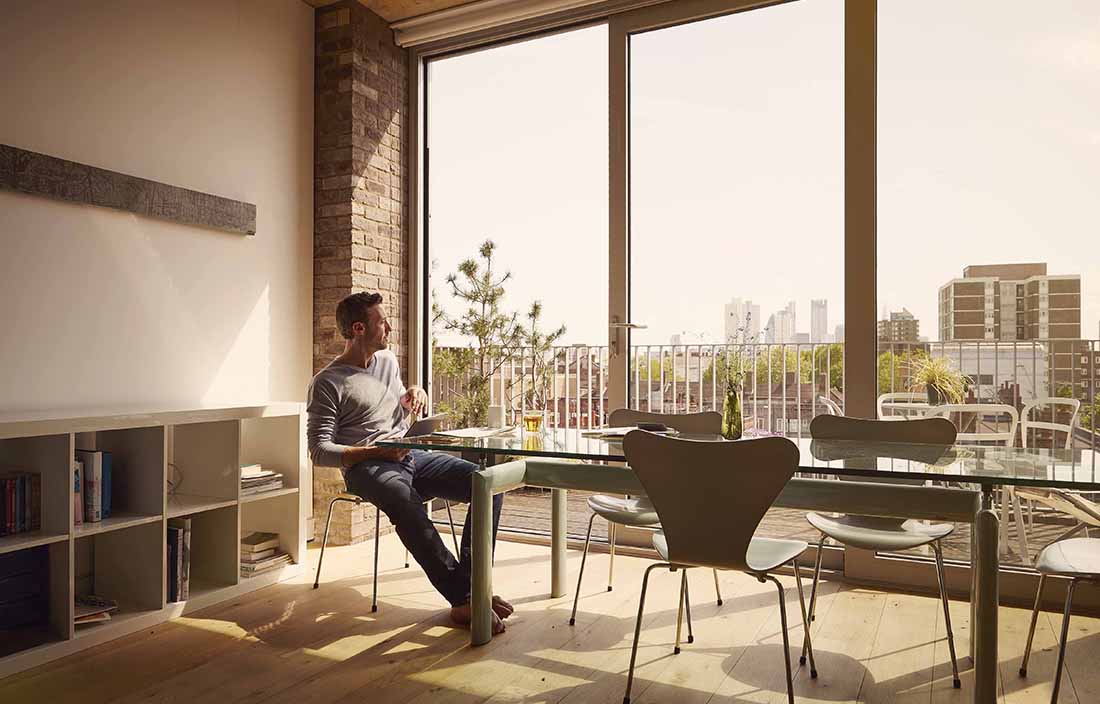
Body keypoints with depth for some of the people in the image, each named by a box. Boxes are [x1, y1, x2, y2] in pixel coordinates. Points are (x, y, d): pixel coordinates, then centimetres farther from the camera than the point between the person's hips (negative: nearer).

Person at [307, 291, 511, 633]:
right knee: (405, 502, -41)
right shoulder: (327, 383, -2)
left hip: (411, 457, 6)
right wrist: (377, 452, -18)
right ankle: (463, 598, -34)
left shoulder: (388, 360, 18)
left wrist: (413, 395, 8)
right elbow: (320, 451, -8)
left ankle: (470, 582, -18)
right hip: (366, 467, -6)